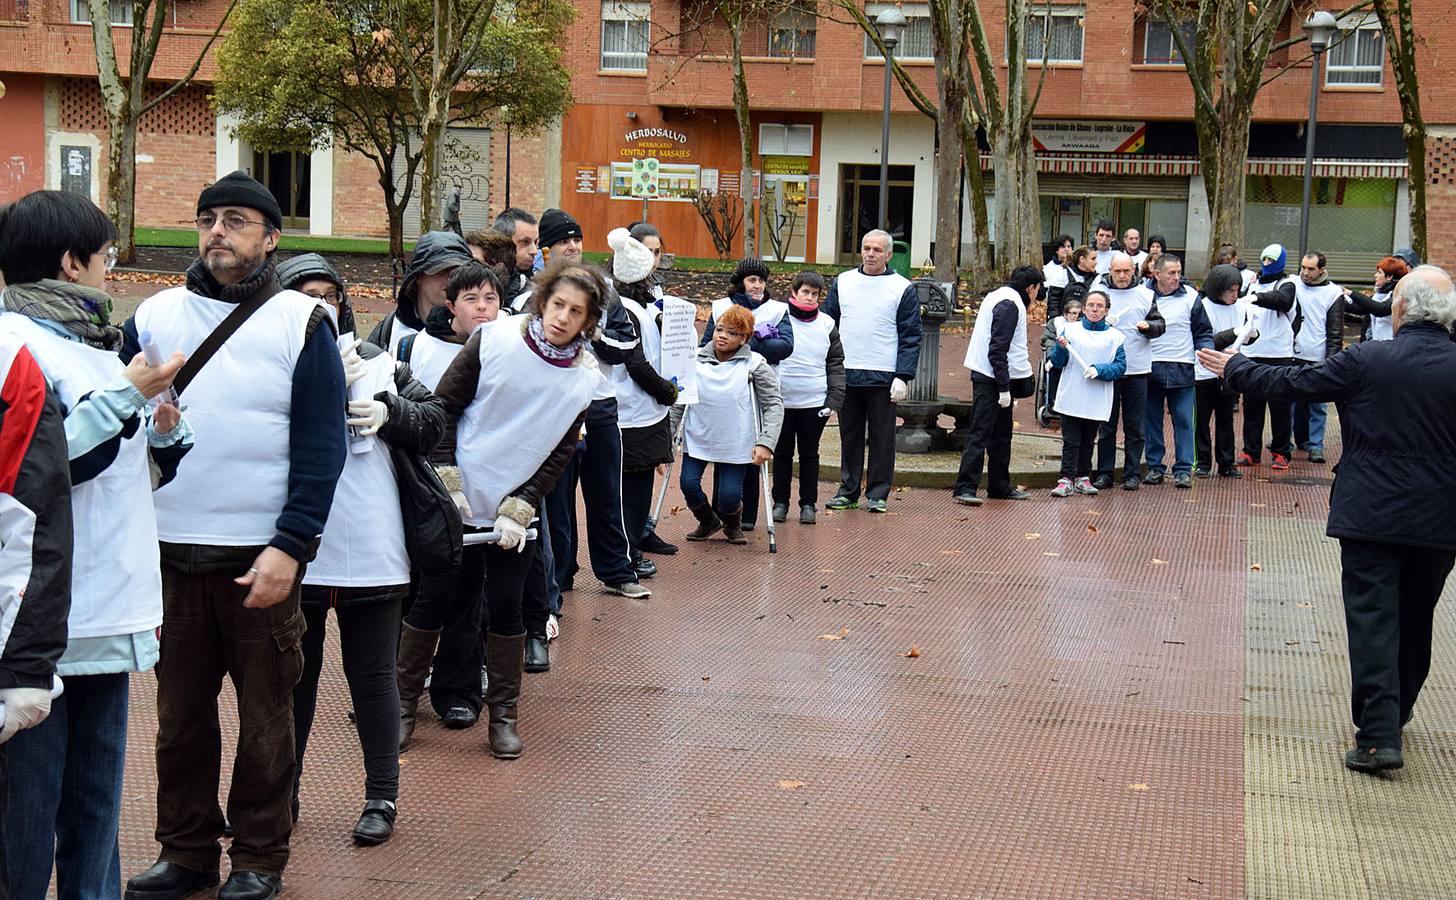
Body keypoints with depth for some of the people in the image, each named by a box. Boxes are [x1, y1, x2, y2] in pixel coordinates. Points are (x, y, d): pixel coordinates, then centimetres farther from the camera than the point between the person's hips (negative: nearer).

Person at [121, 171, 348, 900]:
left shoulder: (301, 322, 0)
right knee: (179, 713, 9)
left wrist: (291, 547, -12)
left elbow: (322, 447, -4)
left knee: (265, 715, 6)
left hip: (262, 556, -3)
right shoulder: (154, 316, 8)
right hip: (168, 552, 3)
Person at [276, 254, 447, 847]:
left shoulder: (378, 363, 7)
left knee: (372, 675, 9)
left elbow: (433, 423, 8)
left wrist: (389, 413, -11)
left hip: (370, 550, 1)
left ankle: (382, 797, 21)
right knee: (294, 674, 13)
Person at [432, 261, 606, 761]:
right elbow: (443, 406, -6)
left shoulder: (584, 379, -4)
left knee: (505, 606, -1)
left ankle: (503, 712, 12)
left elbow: (559, 454, 0)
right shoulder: (495, 340, -11)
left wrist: (519, 509, -9)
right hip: (457, 496, -1)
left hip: (514, 508, 1)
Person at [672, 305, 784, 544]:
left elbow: (774, 405, -8)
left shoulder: (755, 366, -6)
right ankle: (708, 522, 25)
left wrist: (766, 443, -19)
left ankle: (733, 525, 31)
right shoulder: (694, 360, -2)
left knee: (729, 497, -8)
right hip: (697, 438, 2)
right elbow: (677, 402, 3)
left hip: (736, 443, -2)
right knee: (688, 484, -9)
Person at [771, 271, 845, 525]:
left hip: (814, 402, 1)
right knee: (782, 452, 8)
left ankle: (808, 503, 16)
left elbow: (836, 363, 6)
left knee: (810, 454, 8)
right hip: (781, 400, -1)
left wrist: (835, 398, -4)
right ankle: (780, 501, 17)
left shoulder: (827, 324, 5)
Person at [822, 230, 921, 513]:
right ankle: (848, 491, 16)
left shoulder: (903, 288, 1)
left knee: (882, 438, 2)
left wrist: (903, 377, -11)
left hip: (883, 378, -3)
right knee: (849, 435, 9)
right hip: (845, 374, 3)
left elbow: (911, 337, -2)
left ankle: (878, 495, 9)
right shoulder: (841, 282, 10)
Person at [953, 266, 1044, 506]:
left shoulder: (997, 297, 16)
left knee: (1001, 433, 16)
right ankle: (965, 487, -11)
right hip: (991, 380, -11)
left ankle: (1000, 486, 24)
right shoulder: (1010, 304, -15)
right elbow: (997, 349, -22)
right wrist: (1004, 387, -23)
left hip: (997, 378, 11)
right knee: (980, 433, -10)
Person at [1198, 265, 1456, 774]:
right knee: (1414, 621, 19)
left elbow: (1291, 383, -4)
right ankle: (1396, 712, 36)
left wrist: (1234, 369, 11)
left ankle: (1378, 736, -7)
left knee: (1372, 618, 0)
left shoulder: (1366, 361, -11)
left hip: (1371, 515, -3)